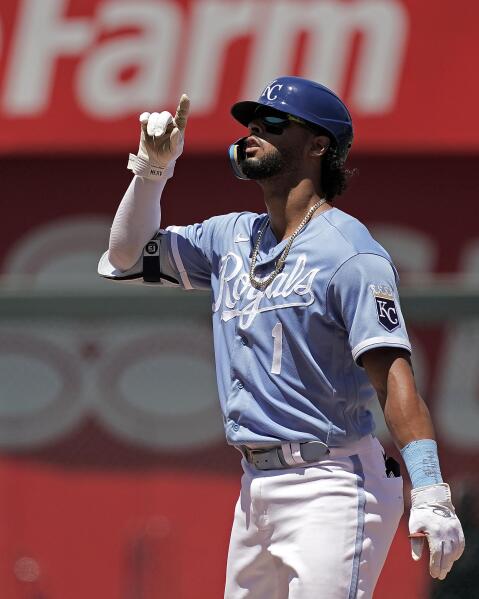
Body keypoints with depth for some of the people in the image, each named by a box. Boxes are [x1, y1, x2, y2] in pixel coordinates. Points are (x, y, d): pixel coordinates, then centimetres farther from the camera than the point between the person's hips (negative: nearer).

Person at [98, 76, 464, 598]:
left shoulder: (349, 253, -11)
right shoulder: (232, 237, 15)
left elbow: (393, 374, -19)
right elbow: (128, 257, 22)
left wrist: (429, 496, -30)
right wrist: (153, 167, 6)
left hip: (329, 490, -8)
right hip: (256, 486, 8)